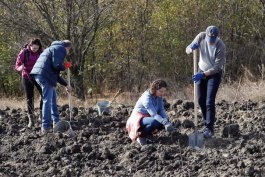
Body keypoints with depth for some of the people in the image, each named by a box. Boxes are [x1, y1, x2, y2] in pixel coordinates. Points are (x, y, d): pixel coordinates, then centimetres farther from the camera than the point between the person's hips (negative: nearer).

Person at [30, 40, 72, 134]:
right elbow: (57, 65, -16)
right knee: (47, 100, -6)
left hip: (38, 74, 10)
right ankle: (45, 127, -6)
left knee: (53, 97, 22)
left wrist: (66, 85, 35)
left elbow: (55, 74, 33)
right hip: (45, 76, -10)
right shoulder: (61, 49, 0)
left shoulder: (53, 48, 31)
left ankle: (56, 122, 27)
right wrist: (64, 66, 6)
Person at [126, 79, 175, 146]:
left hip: (148, 117, 8)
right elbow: (154, 114, -35)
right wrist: (165, 122, -44)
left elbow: (161, 110, -4)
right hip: (138, 118, -8)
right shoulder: (146, 98, -28)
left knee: (164, 122, -13)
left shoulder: (159, 97, -4)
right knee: (155, 122, -36)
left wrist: (167, 121, -22)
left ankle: (148, 133, 7)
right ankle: (141, 135, -12)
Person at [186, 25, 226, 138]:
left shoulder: (220, 46, -28)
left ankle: (210, 129, -7)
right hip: (202, 71, 5)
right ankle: (208, 124, 25)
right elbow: (187, 50, -14)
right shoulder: (201, 36, -18)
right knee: (201, 100, 10)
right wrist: (191, 48, -39)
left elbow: (217, 67, -25)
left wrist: (203, 75, -35)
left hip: (214, 74, -5)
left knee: (210, 102, -12)